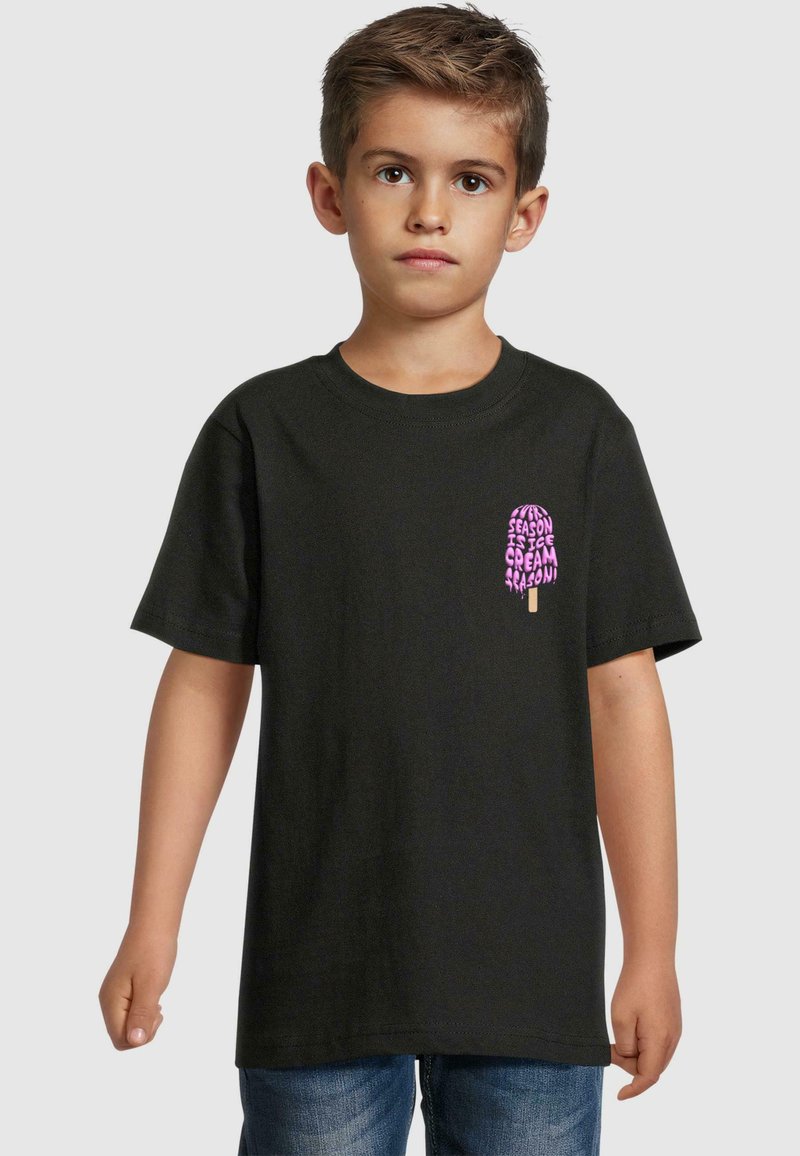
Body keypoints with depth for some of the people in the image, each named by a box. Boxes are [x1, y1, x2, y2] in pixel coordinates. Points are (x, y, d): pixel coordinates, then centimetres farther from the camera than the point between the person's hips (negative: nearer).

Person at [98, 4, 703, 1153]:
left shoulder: (577, 431, 2)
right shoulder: (264, 431, 1)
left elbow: (622, 694, 3)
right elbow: (204, 684, 4)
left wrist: (652, 951, 2)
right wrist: (151, 929, 1)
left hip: (532, 974, 0)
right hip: (318, 971, 0)